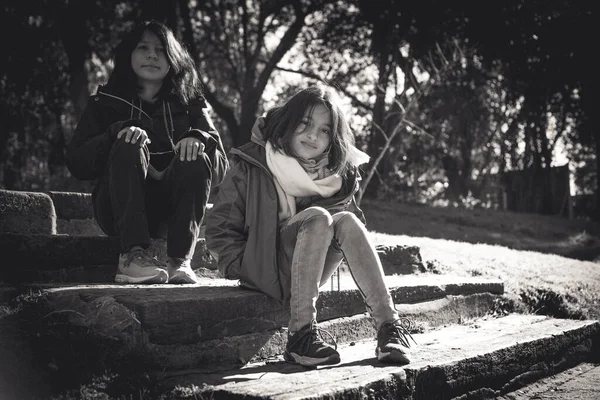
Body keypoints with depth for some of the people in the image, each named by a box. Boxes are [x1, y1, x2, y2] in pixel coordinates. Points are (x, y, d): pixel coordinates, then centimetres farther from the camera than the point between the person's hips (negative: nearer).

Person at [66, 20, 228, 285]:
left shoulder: (189, 105, 12)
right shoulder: (105, 103, 11)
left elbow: (221, 168, 1)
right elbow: (76, 163, -3)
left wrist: (200, 139, -20)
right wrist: (117, 131, -19)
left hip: (172, 211, 1)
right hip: (119, 210, -1)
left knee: (196, 161, -26)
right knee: (129, 148, -27)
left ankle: (180, 260, -34)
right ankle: (132, 256, -38)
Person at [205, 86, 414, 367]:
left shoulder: (340, 175, 6)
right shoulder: (250, 167, -5)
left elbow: (357, 226, 12)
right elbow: (219, 230, -2)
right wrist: (247, 268, -13)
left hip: (308, 278, 4)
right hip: (264, 270, -3)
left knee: (346, 221, -23)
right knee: (317, 217, -28)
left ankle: (389, 326, -29)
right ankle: (299, 333, -35)